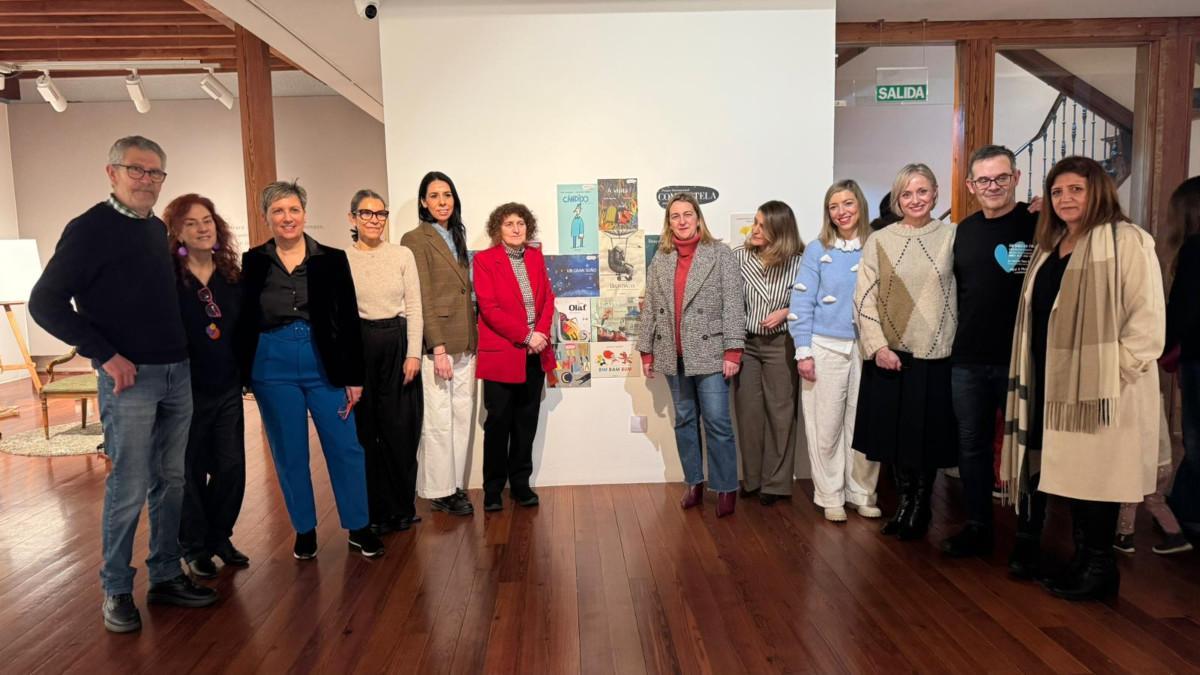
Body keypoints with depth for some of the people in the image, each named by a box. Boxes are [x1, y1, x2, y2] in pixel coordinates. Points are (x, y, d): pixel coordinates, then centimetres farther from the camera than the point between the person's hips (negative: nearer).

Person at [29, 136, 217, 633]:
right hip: (129, 377, -6)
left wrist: (181, 351, 11)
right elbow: (44, 303, -10)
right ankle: (116, 591, 16)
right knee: (128, 489, 0)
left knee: (170, 481, 12)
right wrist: (107, 355, -13)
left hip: (177, 373, 7)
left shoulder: (158, 228, 13)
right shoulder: (89, 229, -7)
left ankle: (165, 577, 24)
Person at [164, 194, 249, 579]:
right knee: (190, 471, 8)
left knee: (232, 467, 6)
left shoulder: (233, 277, 4)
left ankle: (219, 537, 28)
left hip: (228, 389, 4)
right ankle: (194, 547, 26)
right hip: (186, 390, -4)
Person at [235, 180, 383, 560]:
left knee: (346, 448, 3)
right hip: (272, 368, 1)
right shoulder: (252, 262, 2)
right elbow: (243, 321, 4)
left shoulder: (332, 259, 0)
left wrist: (353, 376, -3)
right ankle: (304, 530, 26)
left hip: (324, 366, 0)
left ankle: (359, 528, 19)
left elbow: (349, 320, 0)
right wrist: (242, 374, 0)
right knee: (289, 454, 10)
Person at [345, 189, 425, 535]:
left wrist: (413, 353, -6)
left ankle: (403, 508, 17)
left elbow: (414, 308, 1)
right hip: (358, 345, 0)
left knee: (401, 429, 2)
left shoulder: (402, 255, 3)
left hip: (398, 343, 0)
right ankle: (376, 510, 18)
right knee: (365, 430, 5)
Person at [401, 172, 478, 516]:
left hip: (464, 344, 7)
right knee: (438, 420, 0)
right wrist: (438, 347, -16)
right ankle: (439, 491, 12)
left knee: (462, 415, 9)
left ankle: (455, 485, 19)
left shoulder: (456, 237, 17)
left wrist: (473, 340, 11)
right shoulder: (415, 240, -6)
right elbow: (422, 299, -12)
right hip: (435, 343, -7)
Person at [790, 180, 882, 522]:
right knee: (826, 426, 3)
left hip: (867, 348, 2)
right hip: (826, 348, -1)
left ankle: (862, 493, 22)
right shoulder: (818, 250, 1)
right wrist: (803, 352, -8)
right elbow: (801, 304, -2)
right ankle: (831, 496, 17)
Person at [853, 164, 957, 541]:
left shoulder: (952, 237, 3)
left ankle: (921, 508, 25)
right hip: (889, 354, 1)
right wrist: (877, 346, -10)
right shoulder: (879, 241, 3)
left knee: (928, 435, 6)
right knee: (894, 434, 8)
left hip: (936, 355, -1)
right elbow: (864, 298, -1)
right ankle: (904, 503, 27)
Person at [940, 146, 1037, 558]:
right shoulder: (965, 230, 10)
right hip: (967, 360, 5)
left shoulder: (1038, 224, -7)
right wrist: (957, 341, 14)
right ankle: (977, 527, 26)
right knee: (972, 445, 12)